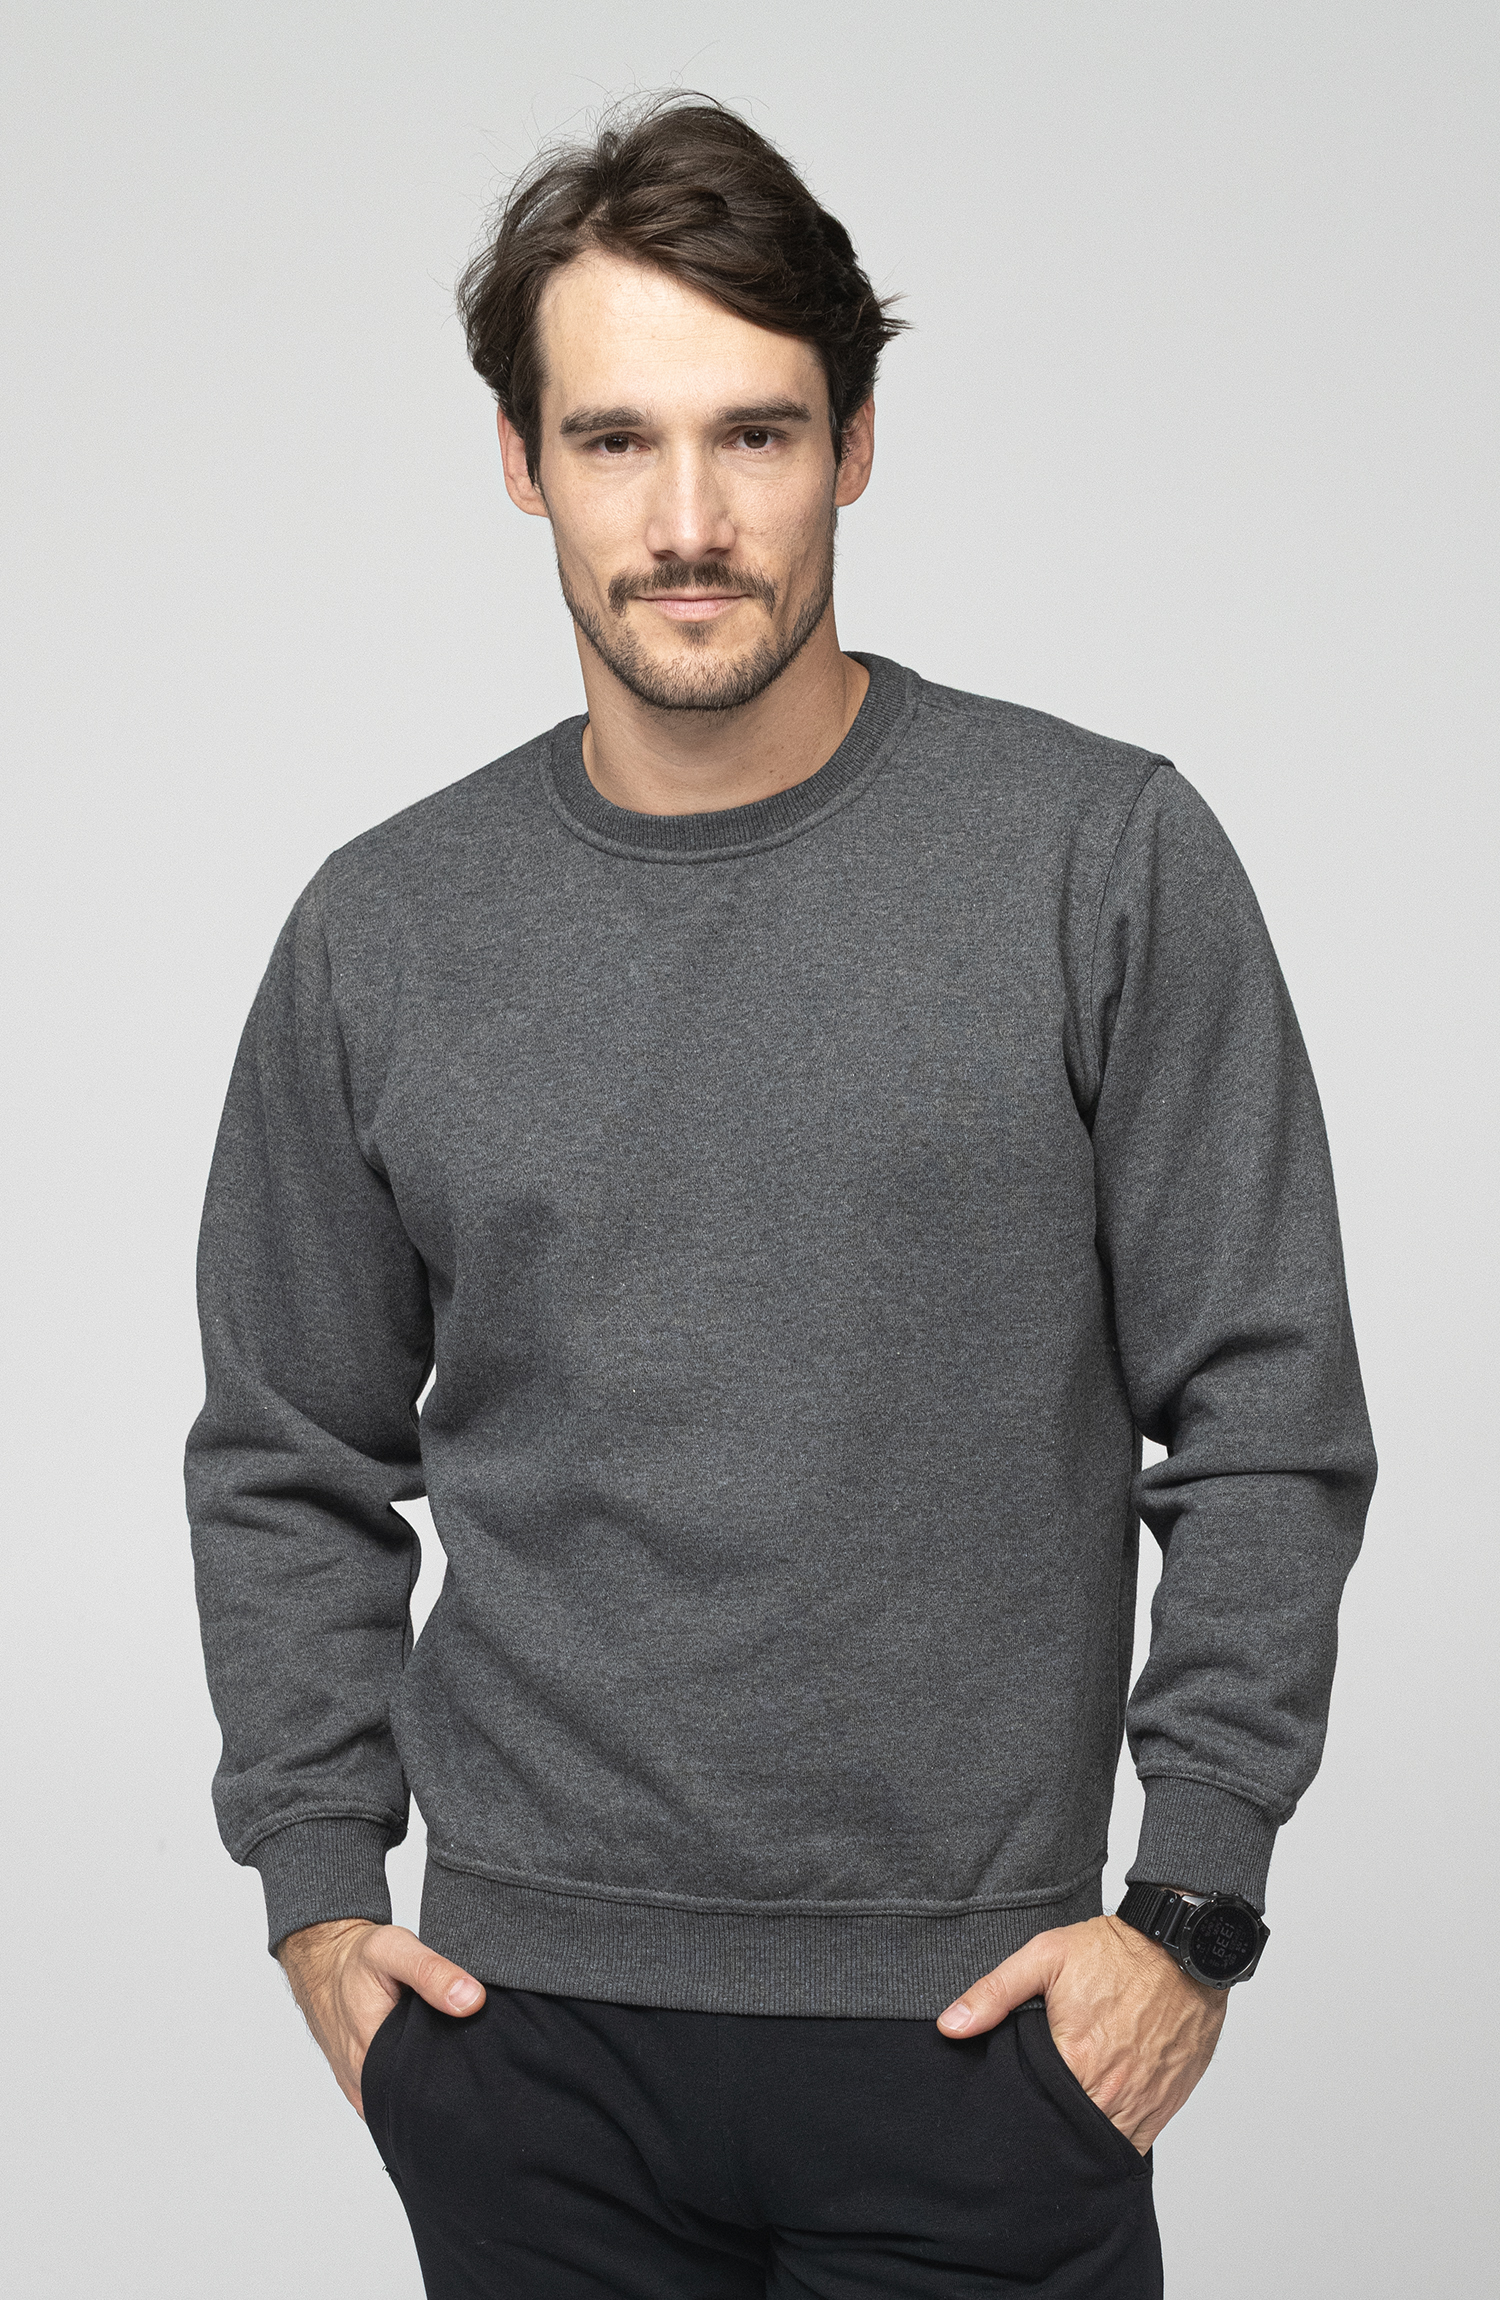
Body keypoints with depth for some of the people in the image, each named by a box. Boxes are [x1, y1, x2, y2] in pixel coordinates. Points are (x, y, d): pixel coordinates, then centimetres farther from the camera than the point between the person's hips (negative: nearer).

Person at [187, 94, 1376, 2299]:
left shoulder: (1104, 857, -5)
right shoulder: (383, 931, 3)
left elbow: (1266, 1422, -3)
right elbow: (291, 1466, 11)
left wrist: (1194, 1904, -6)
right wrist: (320, 1887, 4)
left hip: (977, 2022, -2)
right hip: (523, 2030, 2)